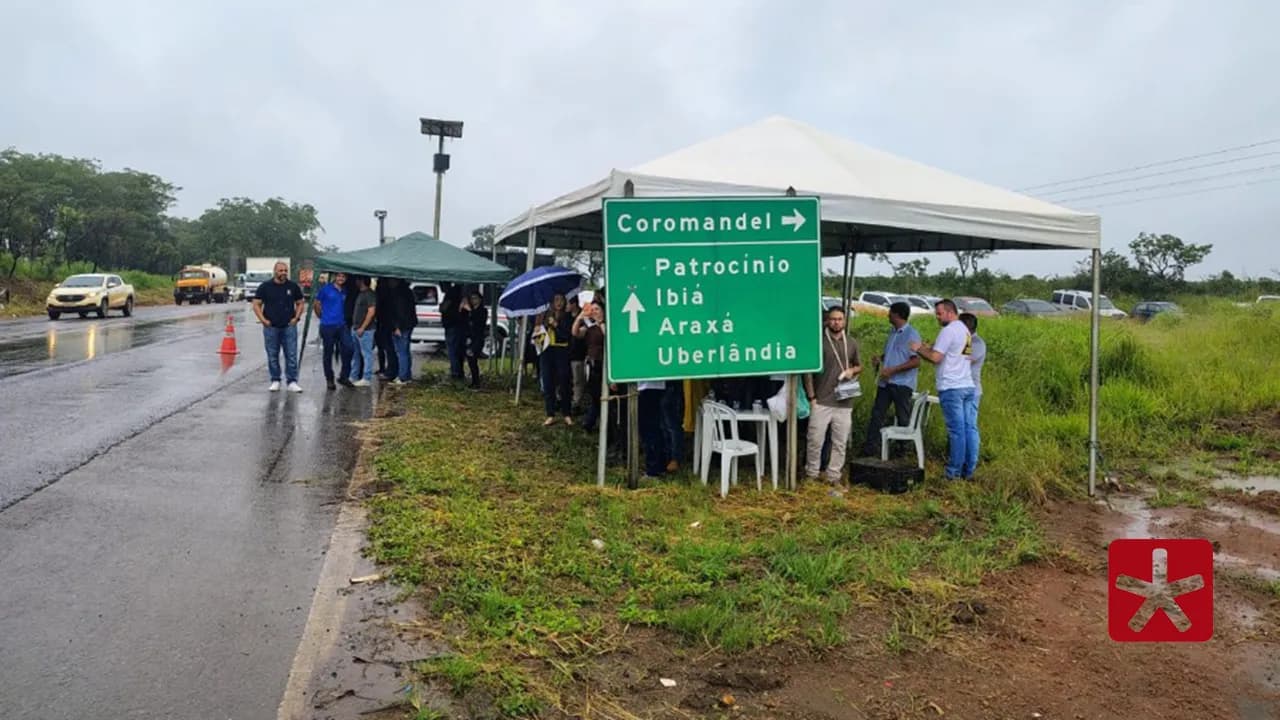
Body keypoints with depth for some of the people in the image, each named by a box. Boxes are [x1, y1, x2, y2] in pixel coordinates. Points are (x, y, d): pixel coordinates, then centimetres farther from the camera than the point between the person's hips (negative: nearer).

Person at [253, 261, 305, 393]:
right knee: (272, 356, 6)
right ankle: (275, 381, 15)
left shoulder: (293, 286, 6)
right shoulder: (265, 287, 3)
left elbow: (301, 303, 13)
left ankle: (292, 382, 2)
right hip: (271, 327, 0)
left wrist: (296, 317, 0)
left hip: (289, 326, 0)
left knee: (292, 355, -3)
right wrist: (263, 320, -5)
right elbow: (256, 304, 6)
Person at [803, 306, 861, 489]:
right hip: (821, 402, -3)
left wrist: (852, 370, -1)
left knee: (840, 442, 7)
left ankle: (834, 477, 17)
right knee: (815, 440, -2)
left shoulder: (851, 343, 10)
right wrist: (811, 397, -7)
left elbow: (859, 366, 23)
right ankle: (811, 474, 13)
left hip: (844, 402, 4)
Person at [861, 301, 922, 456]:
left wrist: (892, 370, -21)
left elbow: (916, 361, -17)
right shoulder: (892, 332, 14)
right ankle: (871, 446, 11)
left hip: (902, 383, -8)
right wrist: (880, 358, 6)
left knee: (903, 418, 2)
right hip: (885, 381, 8)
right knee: (877, 413, 6)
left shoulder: (912, 334, -11)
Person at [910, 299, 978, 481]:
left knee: (956, 430, -5)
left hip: (951, 388, -8)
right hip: (968, 386, 8)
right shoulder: (965, 331, 18)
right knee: (970, 428, 6)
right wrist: (928, 348, 17)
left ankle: (954, 472, 0)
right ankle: (969, 470, 9)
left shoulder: (948, 331, -10)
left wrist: (920, 349, 1)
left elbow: (936, 358, -13)